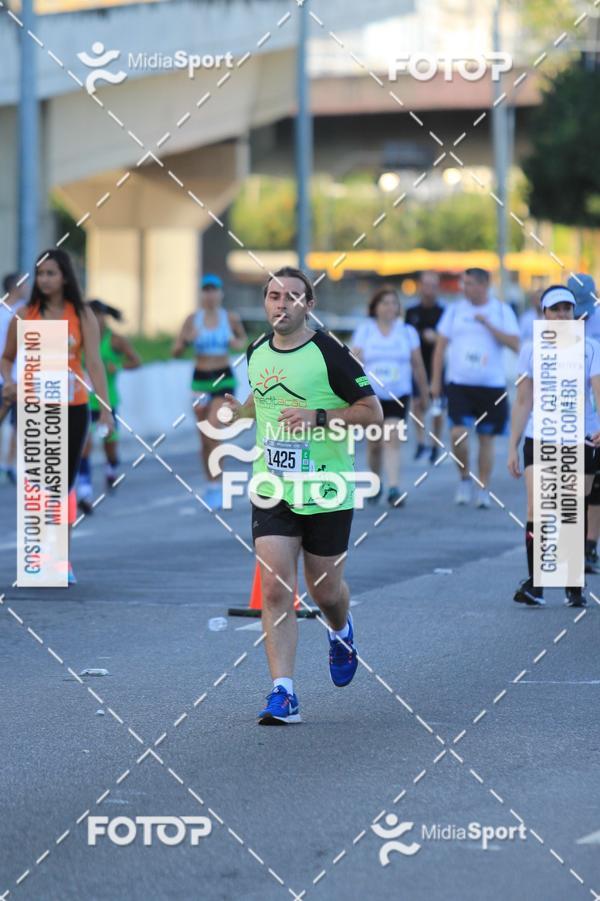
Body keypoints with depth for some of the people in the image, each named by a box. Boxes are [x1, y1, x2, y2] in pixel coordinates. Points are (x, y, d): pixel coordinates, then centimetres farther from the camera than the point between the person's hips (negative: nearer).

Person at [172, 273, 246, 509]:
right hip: (200, 379, 2)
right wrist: (186, 340, -22)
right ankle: (212, 484, 24)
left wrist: (239, 344, -7)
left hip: (224, 379, -2)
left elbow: (243, 338, 17)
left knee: (211, 433, -16)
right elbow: (175, 351, -1)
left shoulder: (231, 318, -2)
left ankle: (215, 488, -12)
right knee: (204, 438, 9)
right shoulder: (193, 319, -1)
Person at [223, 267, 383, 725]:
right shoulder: (257, 352, 7)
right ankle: (283, 693, -10)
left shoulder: (330, 353, -11)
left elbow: (373, 412, -11)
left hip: (326, 493, -3)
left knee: (325, 591, 10)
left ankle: (341, 633, 47)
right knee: (276, 590, -10)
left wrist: (319, 417, -22)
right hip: (272, 492, 3)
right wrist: (240, 410, 8)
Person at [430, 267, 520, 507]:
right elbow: (441, 345, 9)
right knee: (457, 434, -14)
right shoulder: (455, 310, 6)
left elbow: (514, 344, -7)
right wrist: (436, 380, 5)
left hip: (492, 386, 0)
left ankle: (483, 490, 15)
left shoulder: (502, 311, 2)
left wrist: (488, 325, -14)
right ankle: (464, 478, 9)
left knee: (486, 438, 5)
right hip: (459, 383, 0)